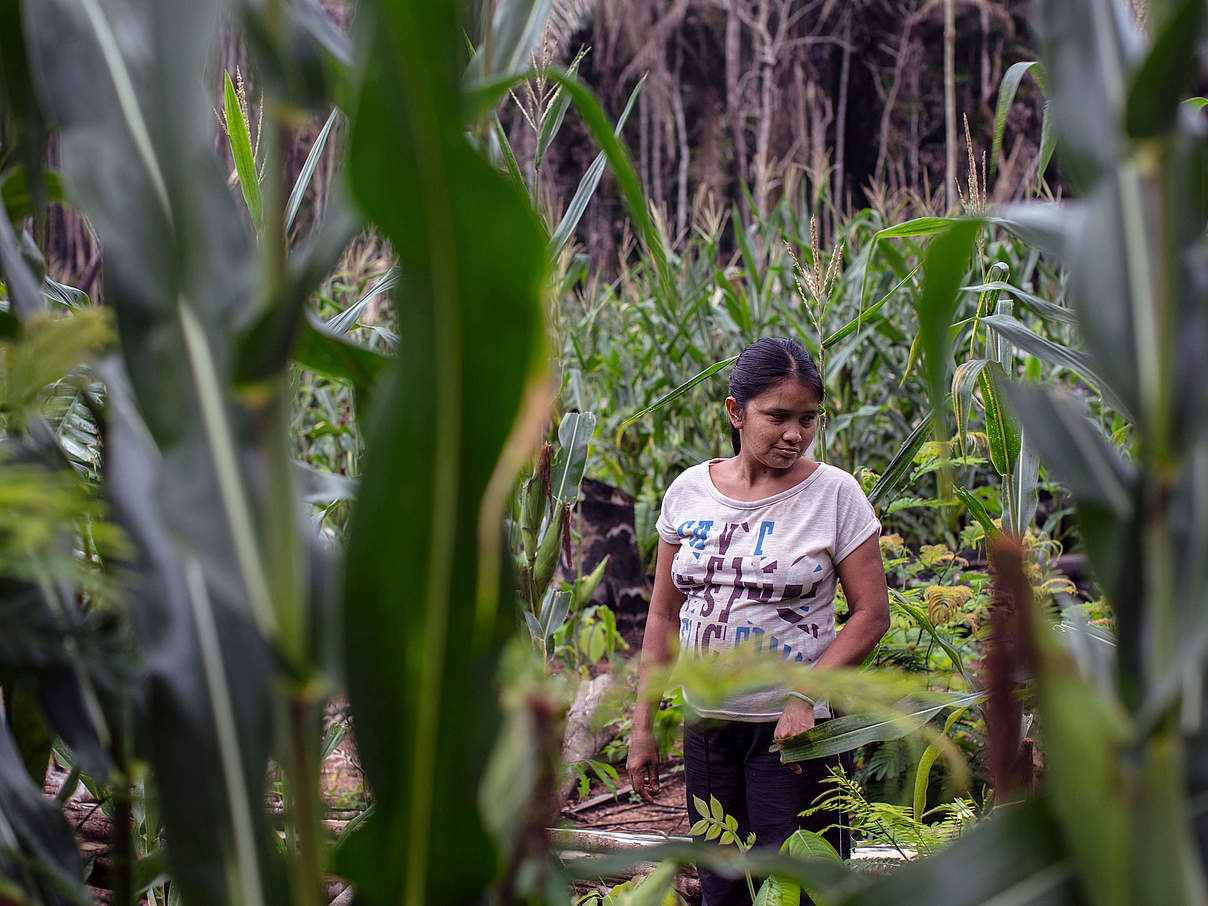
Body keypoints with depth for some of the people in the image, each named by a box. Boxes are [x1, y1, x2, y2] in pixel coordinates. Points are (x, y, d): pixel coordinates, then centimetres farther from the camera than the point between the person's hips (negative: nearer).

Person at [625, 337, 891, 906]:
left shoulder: (834, 494, -5)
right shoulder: (689, 492, 5)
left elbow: (871, 613, -6)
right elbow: (664, 616, 11)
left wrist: (804, 698, -17)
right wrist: (643, 726, 7)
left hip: (793, 729, -4)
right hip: (705, 725, 4)